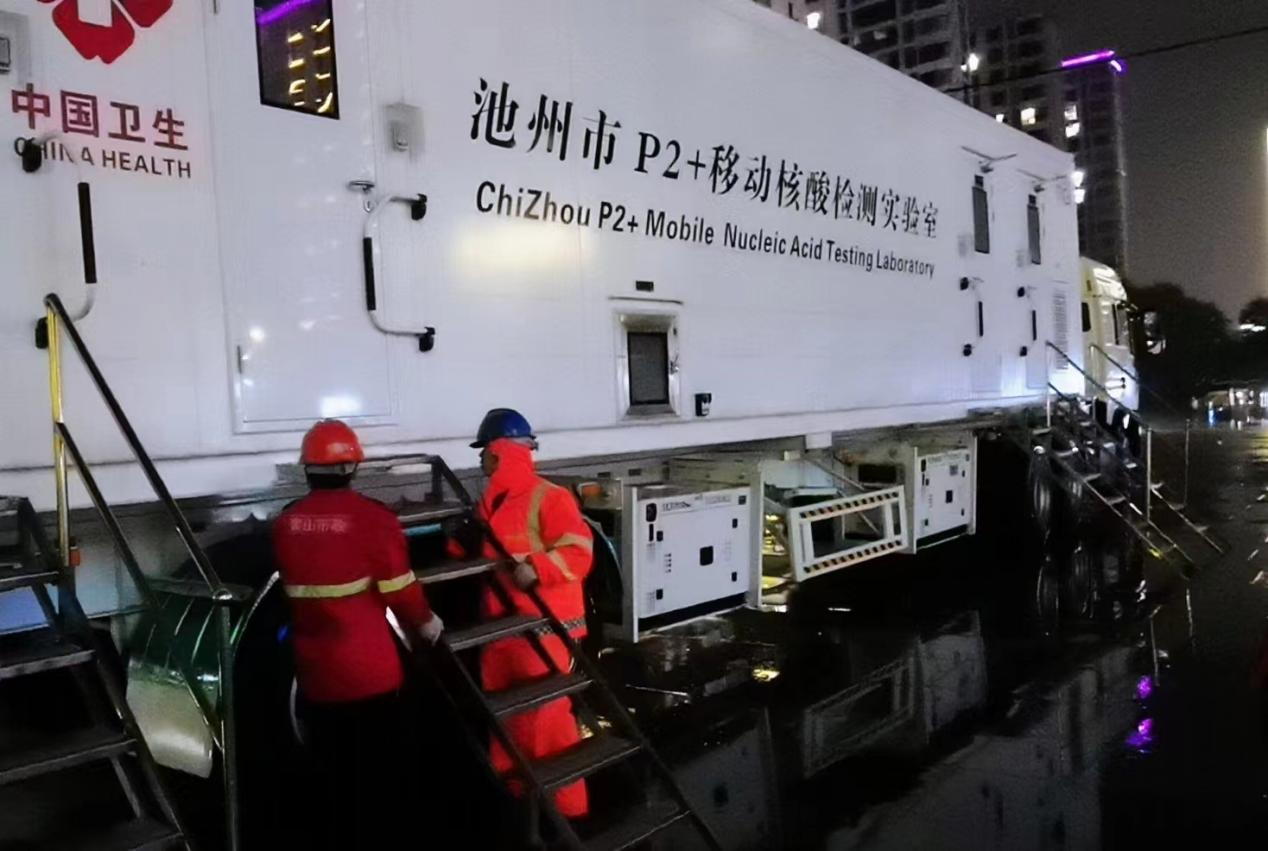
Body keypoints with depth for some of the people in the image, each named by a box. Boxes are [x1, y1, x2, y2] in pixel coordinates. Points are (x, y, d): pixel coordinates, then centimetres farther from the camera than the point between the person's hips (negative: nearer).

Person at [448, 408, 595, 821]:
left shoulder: (548, 498, -13)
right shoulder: (490, 502, 14)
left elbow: (578, 553, -20)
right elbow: (481, 552, 25)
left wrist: (537, 568, -32)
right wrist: (458, 546, 8)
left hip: (543, 629, -9)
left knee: (548, 721, -6)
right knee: (503, 717, 19)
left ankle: (567, 808, 7)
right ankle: (510, 792, 36)